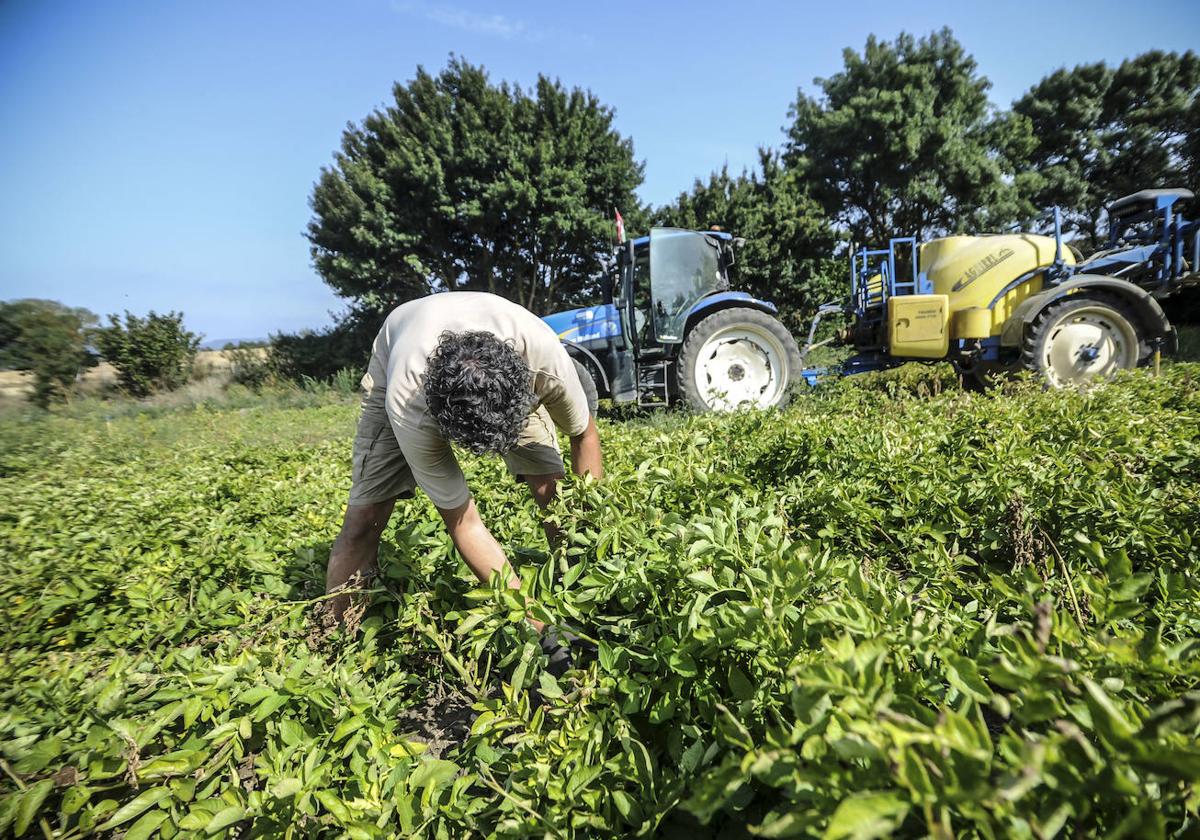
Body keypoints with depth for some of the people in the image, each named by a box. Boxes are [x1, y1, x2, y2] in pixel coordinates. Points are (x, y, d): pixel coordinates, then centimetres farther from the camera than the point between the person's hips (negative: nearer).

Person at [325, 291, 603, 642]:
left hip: (510, 377, 2)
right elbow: (463, 522, -31)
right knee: (364, 518, -13)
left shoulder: (545, 356, -41)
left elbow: (584, 434, -19)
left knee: (554, 492, -16)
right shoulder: (407, 408, -42)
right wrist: (537, 620, -33)